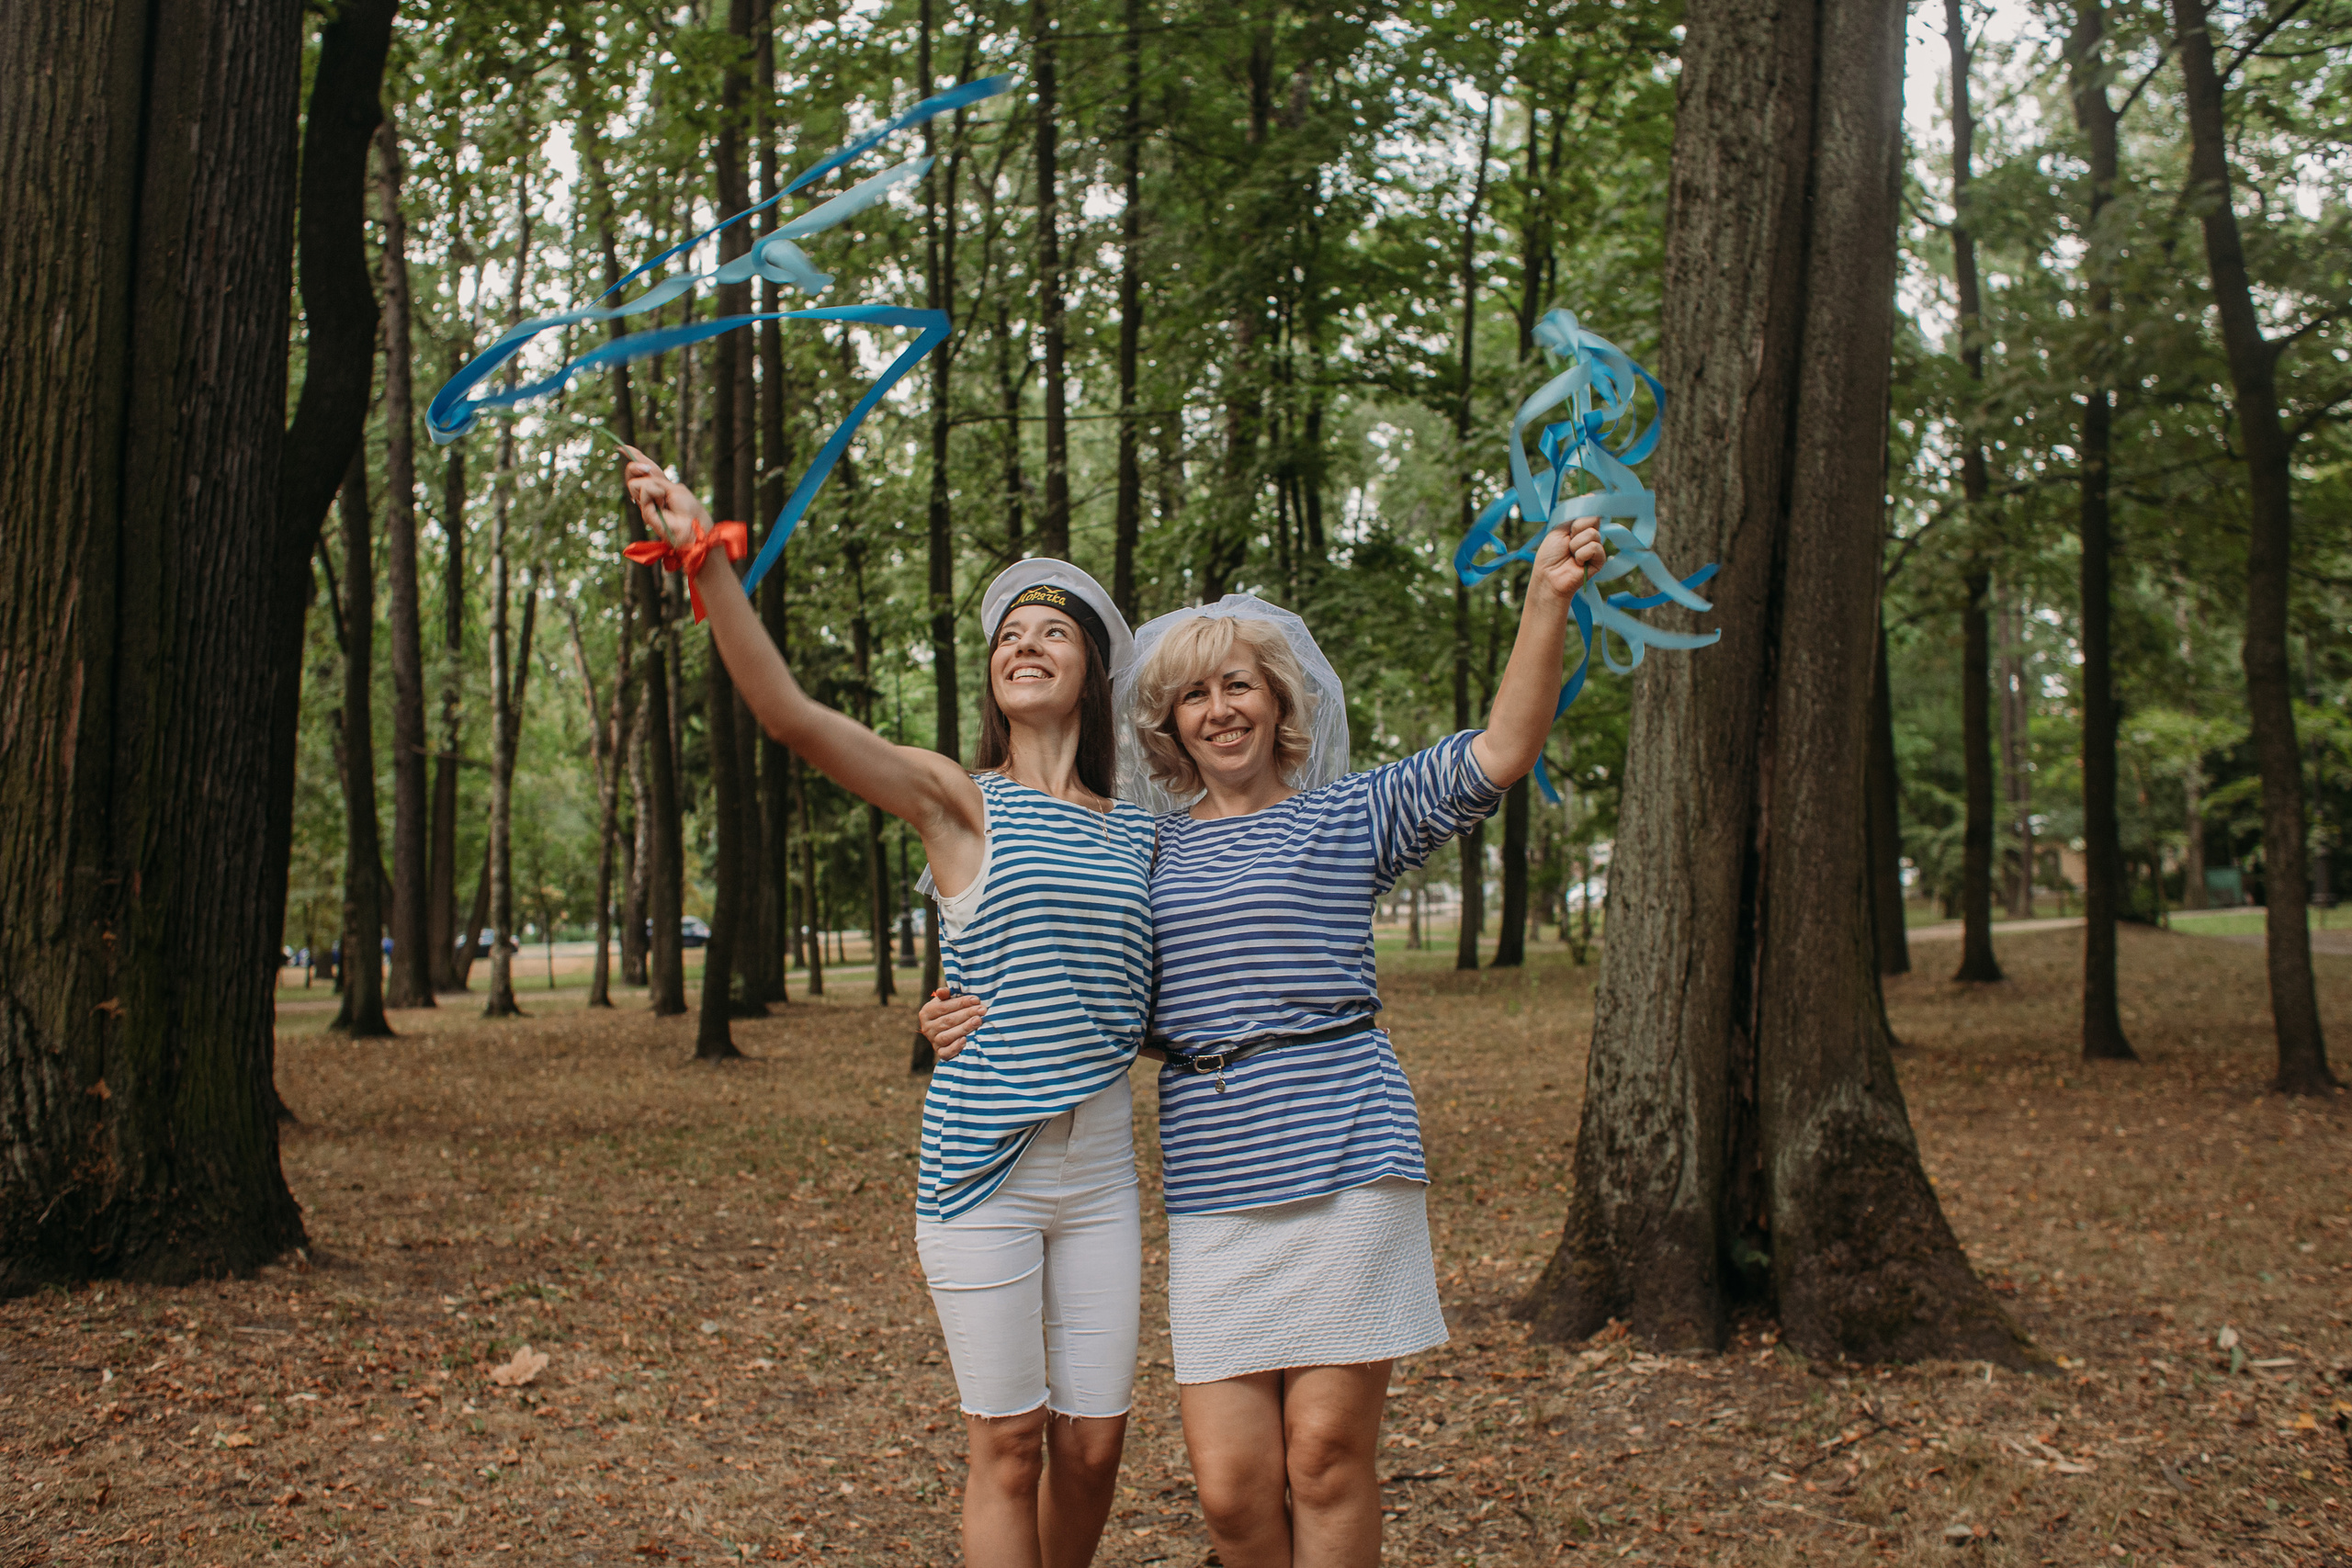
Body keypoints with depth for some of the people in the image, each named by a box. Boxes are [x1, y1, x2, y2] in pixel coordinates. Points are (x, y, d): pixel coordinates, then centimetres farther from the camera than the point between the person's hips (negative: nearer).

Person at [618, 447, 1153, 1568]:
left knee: (1093, 1443, 9)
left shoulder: (1137, 836, 10)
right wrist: (705, 554, -25)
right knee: (1007, 1445, 3)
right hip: (982, 1172, -4)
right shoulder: (959, 799, -2)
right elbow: (788, 713, -16)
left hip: (1100, 1170, 4)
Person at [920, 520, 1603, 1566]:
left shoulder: (1347, 817, 6)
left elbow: (1499, 755, -6)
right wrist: (972, 1023, 2)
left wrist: (1545, 603, -18)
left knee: (1327, 1456, -1)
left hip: (1344, 1164, -2)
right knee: (1230, 1482, -1)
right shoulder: (1148, 849, 15)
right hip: (1210, 1189, 3)